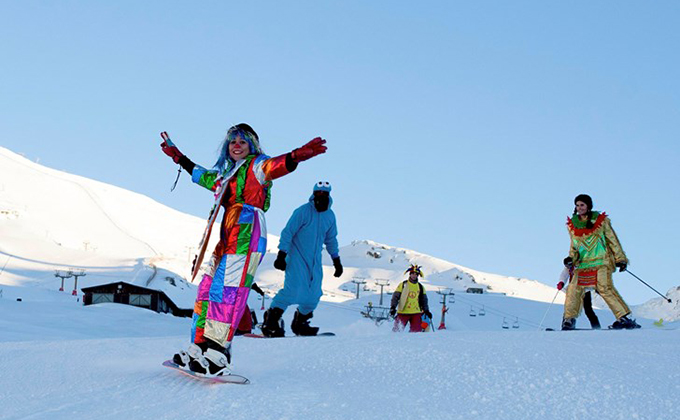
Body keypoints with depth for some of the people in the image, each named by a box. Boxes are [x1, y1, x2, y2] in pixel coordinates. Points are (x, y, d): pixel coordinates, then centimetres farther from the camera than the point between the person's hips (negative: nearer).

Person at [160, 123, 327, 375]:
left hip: (248, 234, -9)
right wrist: (178, 157, 53)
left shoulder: (256, 165, 4)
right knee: (207, 289, 5)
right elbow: (202, 176, 45)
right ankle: (200, 347, 9)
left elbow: (277, 165, -17)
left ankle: (217, 354, -26)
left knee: (227, 290, -20)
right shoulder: (227, 173, 27)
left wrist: (298, 155, -38)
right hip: (228, 237, 9)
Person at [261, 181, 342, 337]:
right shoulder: (303, 211, -12)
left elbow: (331, 240, 20)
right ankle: (270, 321, -11)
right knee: (293, 289, -20)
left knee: (313, 295, 1)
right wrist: (281, 256, -16)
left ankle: (299, 324, 20)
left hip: (315, 260, 6)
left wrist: (337, 261, 22)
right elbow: (287, 232, -11)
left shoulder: (330, 215, 7)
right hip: (297, 256, -6)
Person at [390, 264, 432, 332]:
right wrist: (393, 307, -11)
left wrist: (426, 311, 9)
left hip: (416, 313, 2)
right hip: (403, 312, -2)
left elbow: (424, 300, 19)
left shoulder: (420, 287, 13)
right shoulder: (403, 285, 3)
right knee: (397, 330, -4)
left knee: (417, 331, -8)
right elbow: (395, 297, 1)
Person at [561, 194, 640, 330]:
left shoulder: (601, 220, 3)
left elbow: (612, 239, 6)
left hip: (601, 260, -4)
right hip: (583, 263, 4)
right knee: (574, 288, -7)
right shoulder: (572, 223, 12)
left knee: (604, 287, -20)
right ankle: (569, 320, 4)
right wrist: (571, 258, 1)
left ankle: (624, 318, -18)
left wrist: (620, 258, 1)